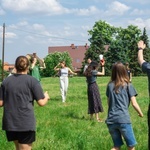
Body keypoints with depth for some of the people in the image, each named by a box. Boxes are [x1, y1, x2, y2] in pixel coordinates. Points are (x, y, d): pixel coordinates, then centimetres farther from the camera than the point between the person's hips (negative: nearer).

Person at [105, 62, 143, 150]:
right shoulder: (128, 85, 2)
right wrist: (141, 114, 16)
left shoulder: (110, 85, 11)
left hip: (111, 120, 4)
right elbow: (134, 103, 1)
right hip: (123, 119, -4)